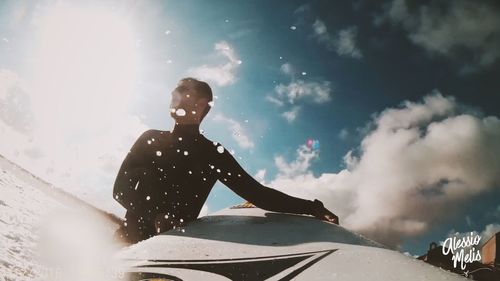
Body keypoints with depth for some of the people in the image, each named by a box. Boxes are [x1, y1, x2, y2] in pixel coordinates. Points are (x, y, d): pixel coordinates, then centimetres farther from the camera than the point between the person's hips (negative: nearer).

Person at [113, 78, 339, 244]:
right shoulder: (150, 139, 9)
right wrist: (154, 215, -16)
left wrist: (310, 207, -9)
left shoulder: (214, 154, 6)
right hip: (133, 237, 1)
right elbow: (121, 188, 3)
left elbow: (256, 192, 1)